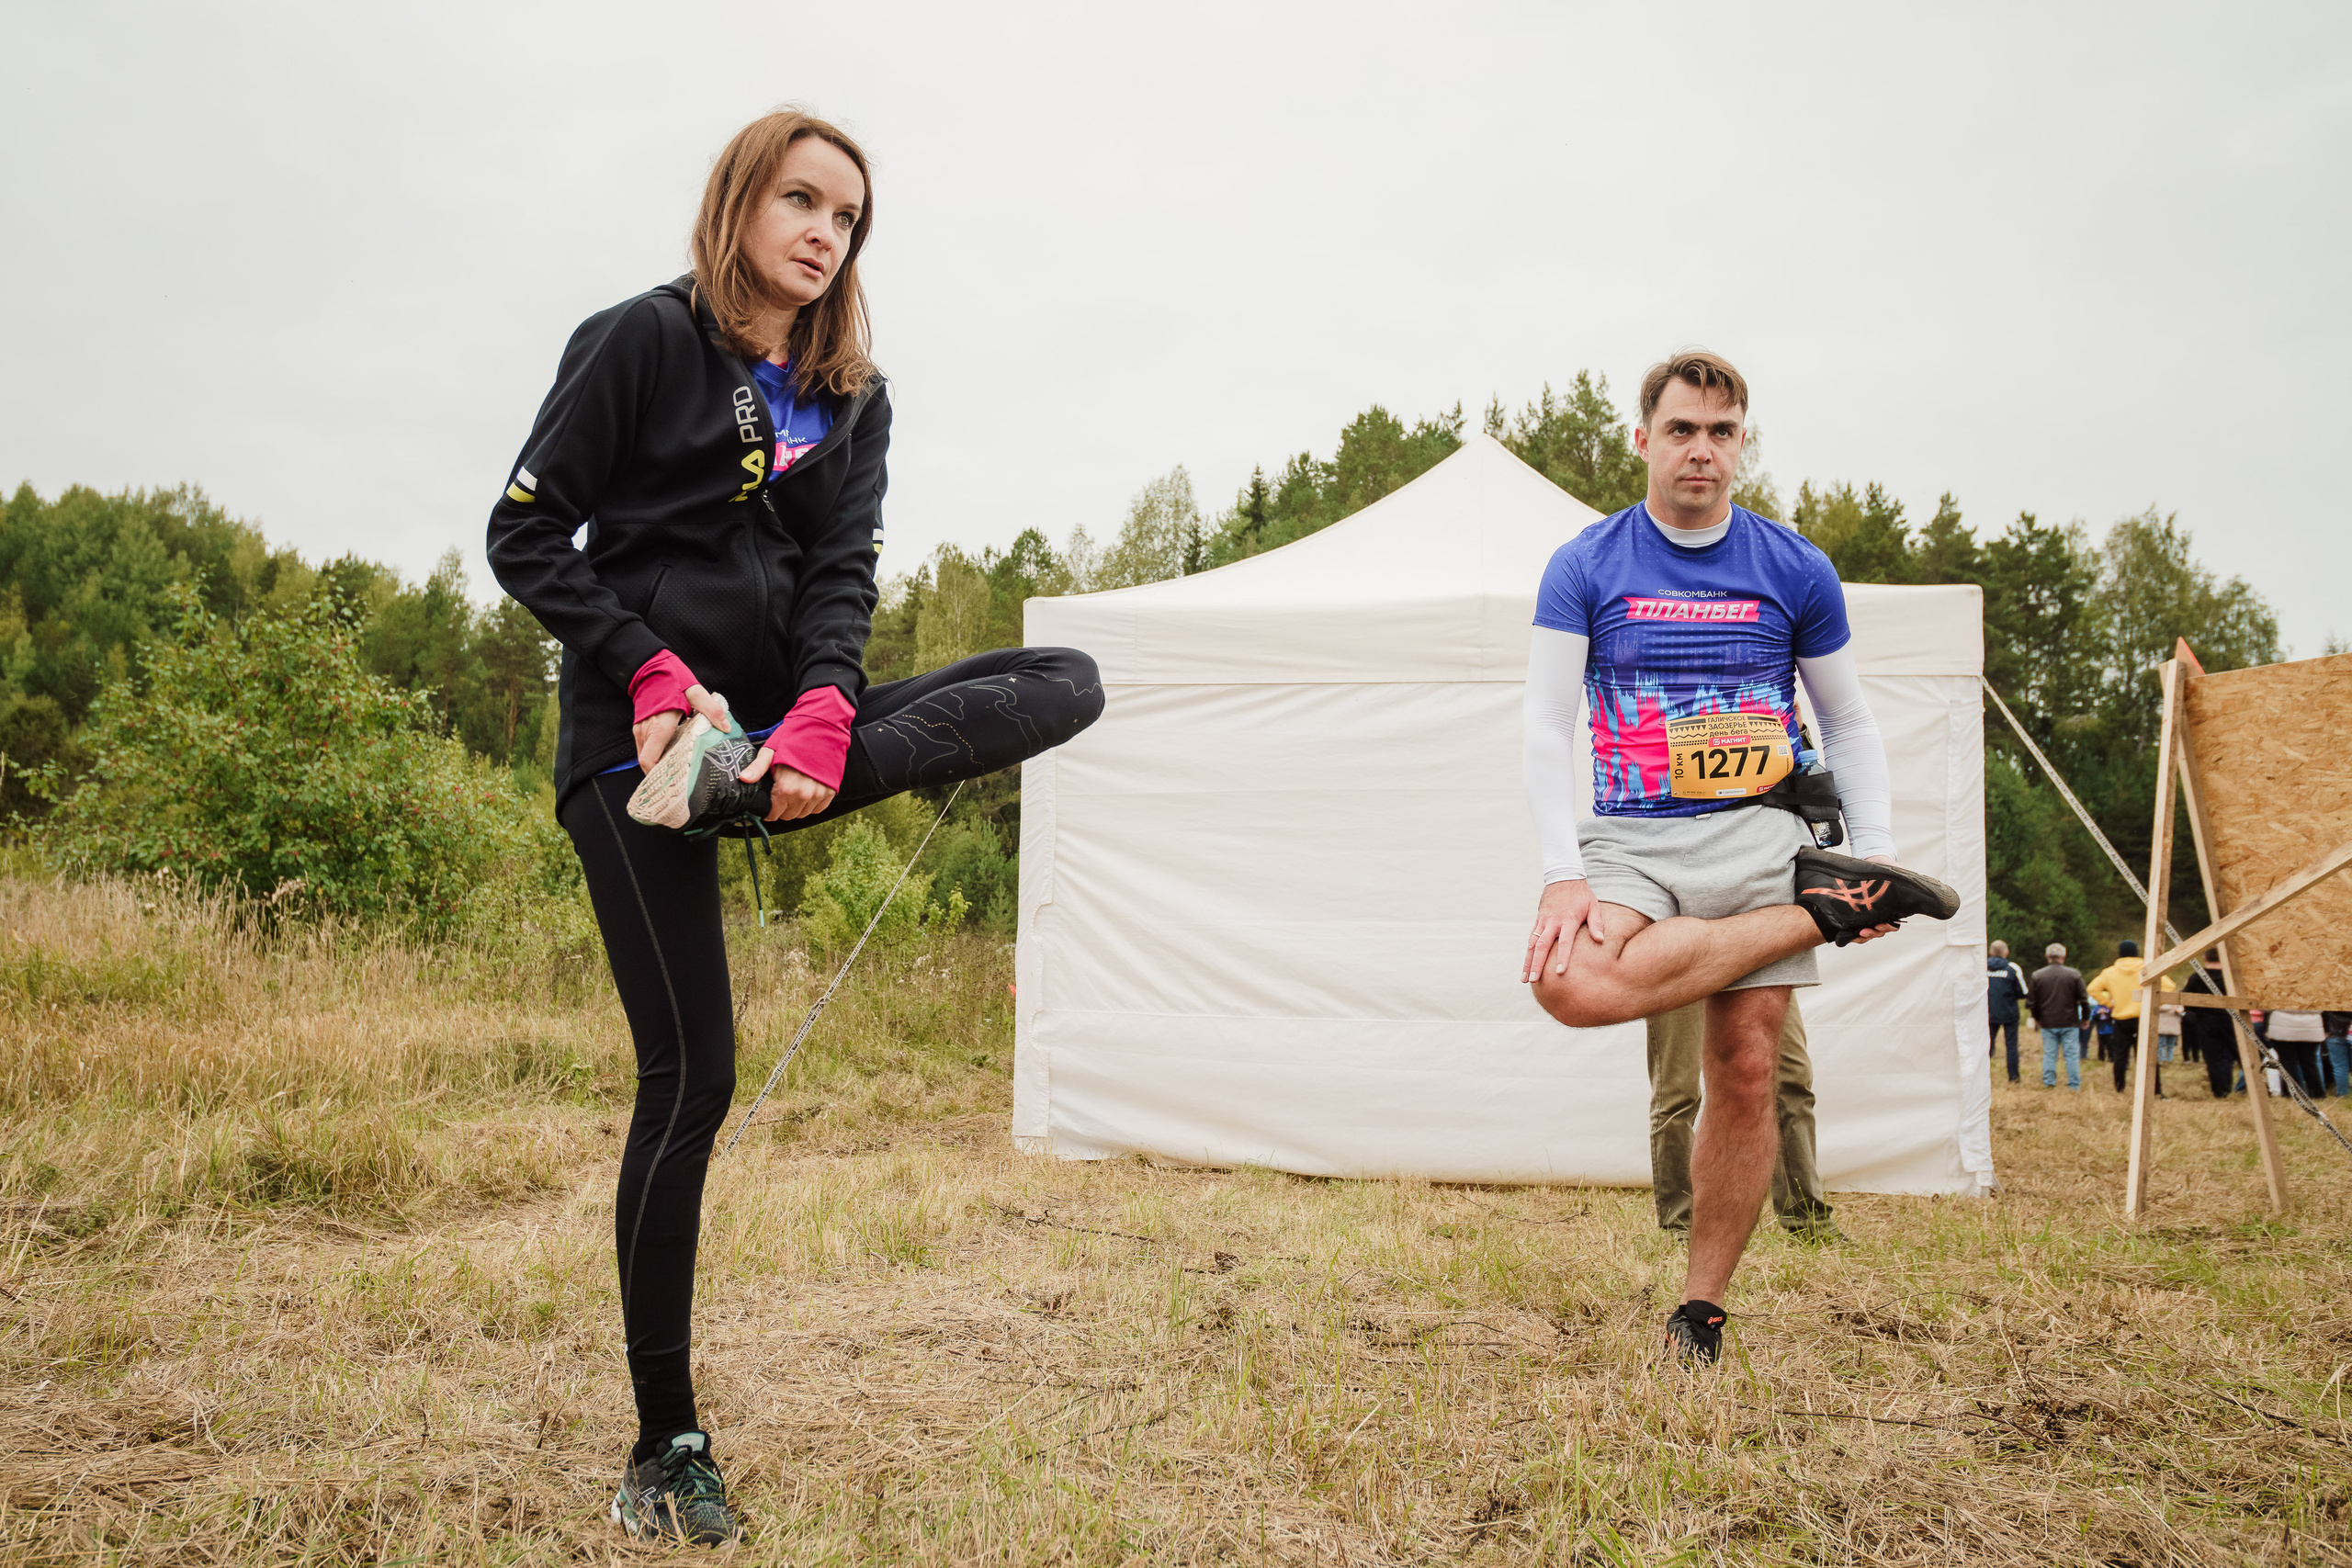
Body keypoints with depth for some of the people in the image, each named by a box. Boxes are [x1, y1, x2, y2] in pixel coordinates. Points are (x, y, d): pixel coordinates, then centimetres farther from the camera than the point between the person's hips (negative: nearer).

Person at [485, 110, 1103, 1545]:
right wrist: (653, 673, -17)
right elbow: (527, 534, -4)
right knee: (691, 1078, -8)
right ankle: (666, 1446, 7)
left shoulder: (853, 394, 14)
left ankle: (747, 787, -24)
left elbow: (844, 570, 1)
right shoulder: (645, 339, 0)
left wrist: (821, 714, -18)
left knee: (1069, 684, -9)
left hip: (774, 717, 6)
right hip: (640, 732, -5)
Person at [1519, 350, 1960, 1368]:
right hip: (1629, 839, -1)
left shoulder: (1795, 569, 9)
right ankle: (1821, 913, -14)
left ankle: (1701, 1311, 10)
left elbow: (1848, 720, 17)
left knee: (1746, 1076, -6)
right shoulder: (1585, 567, 4)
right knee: (1572, 986, -31)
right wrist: (1563, 874, -12)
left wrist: (1878, 852, 5)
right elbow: (1548, 727, -1)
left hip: (1758, 833, 1)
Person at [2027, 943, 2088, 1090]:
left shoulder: (2037, 975, -1)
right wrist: (2085, 1018, 11)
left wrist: (2036, 1018, 19)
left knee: (2049, 1053, 9)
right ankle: (2074, 1085, 5)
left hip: (2047, 1023, 1)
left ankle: (2048, 1083, 10)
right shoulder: (2074, 975, -6)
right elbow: (2083, 1000, -3)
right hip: (2070, 1023, -1)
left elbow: (2031, 1001, 3)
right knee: (2072, 1054, 4)